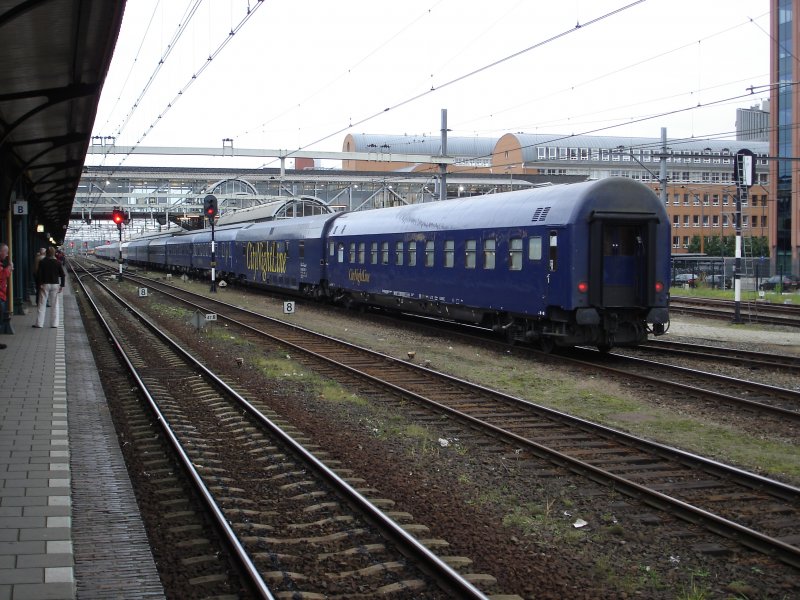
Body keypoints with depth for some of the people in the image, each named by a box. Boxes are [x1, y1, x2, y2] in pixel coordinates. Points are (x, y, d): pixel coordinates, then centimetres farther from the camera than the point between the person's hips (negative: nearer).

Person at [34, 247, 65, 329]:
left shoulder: (42, 262, -3)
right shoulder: (57, 263, 0)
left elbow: (40, 274, -7)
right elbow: (62, 275, -1)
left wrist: (40, 284, -5)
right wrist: (62, 286, 2)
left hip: (45, 285, -1)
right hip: (55, 285, 1)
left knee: (42, 304, 3)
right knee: (55, 305, 7)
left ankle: (39, 323, 1)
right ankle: (54, 323, 5)